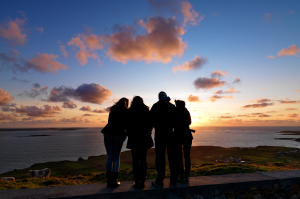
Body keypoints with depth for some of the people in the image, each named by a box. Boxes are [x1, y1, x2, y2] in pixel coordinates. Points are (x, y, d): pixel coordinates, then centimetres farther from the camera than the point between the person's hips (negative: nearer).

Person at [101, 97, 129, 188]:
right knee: (116, 158, 7)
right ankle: (114, 181, 8)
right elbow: (126, 125, -2)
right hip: (118, 136, -4)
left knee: (110, 157, 10)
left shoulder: (113, 110, 12)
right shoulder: (125, 111, -2)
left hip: (108, 134, 4)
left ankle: (109, 181, 15)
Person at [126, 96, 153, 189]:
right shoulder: (146, 111, 2)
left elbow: (127, 125, -3)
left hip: (134, 138, -2)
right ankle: (142, 182, 12)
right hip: (144, 138, 2)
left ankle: (137, 182, 7)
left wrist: (129, 134, 13)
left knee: (135, 160, 4)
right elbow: (150, 124, 5)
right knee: (143, 160, 9)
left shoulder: (130, 112, -4)